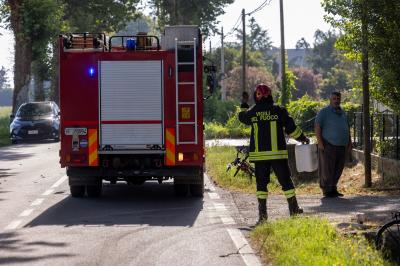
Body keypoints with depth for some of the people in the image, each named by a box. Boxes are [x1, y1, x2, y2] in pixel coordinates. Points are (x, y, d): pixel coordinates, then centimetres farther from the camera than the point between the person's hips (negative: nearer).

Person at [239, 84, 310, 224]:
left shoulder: (252, 112, 1)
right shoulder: (279, 111, -3)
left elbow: (242, 117, 24)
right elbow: (291, 128, 0)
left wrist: (244, 104, 40)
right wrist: (303, 138, 15)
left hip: (259, 154, 1)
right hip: (278, 153, -1)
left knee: (261, 182, 6)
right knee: (285, 181, 8)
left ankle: (262, 213, -1)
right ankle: (293, 209, 10)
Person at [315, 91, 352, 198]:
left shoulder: (342, 112, 18)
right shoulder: (324, 112, -4)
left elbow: (347, 128, 26)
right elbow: (317, 126, -10)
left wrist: (349, 142, 20)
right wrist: (320, 142, -18)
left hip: (341, 146, 7)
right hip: (329, 146, -7)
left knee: (338, 169, 8)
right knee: (327, 169, -4)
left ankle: (333, 188, 16)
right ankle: (327, 190, 2)